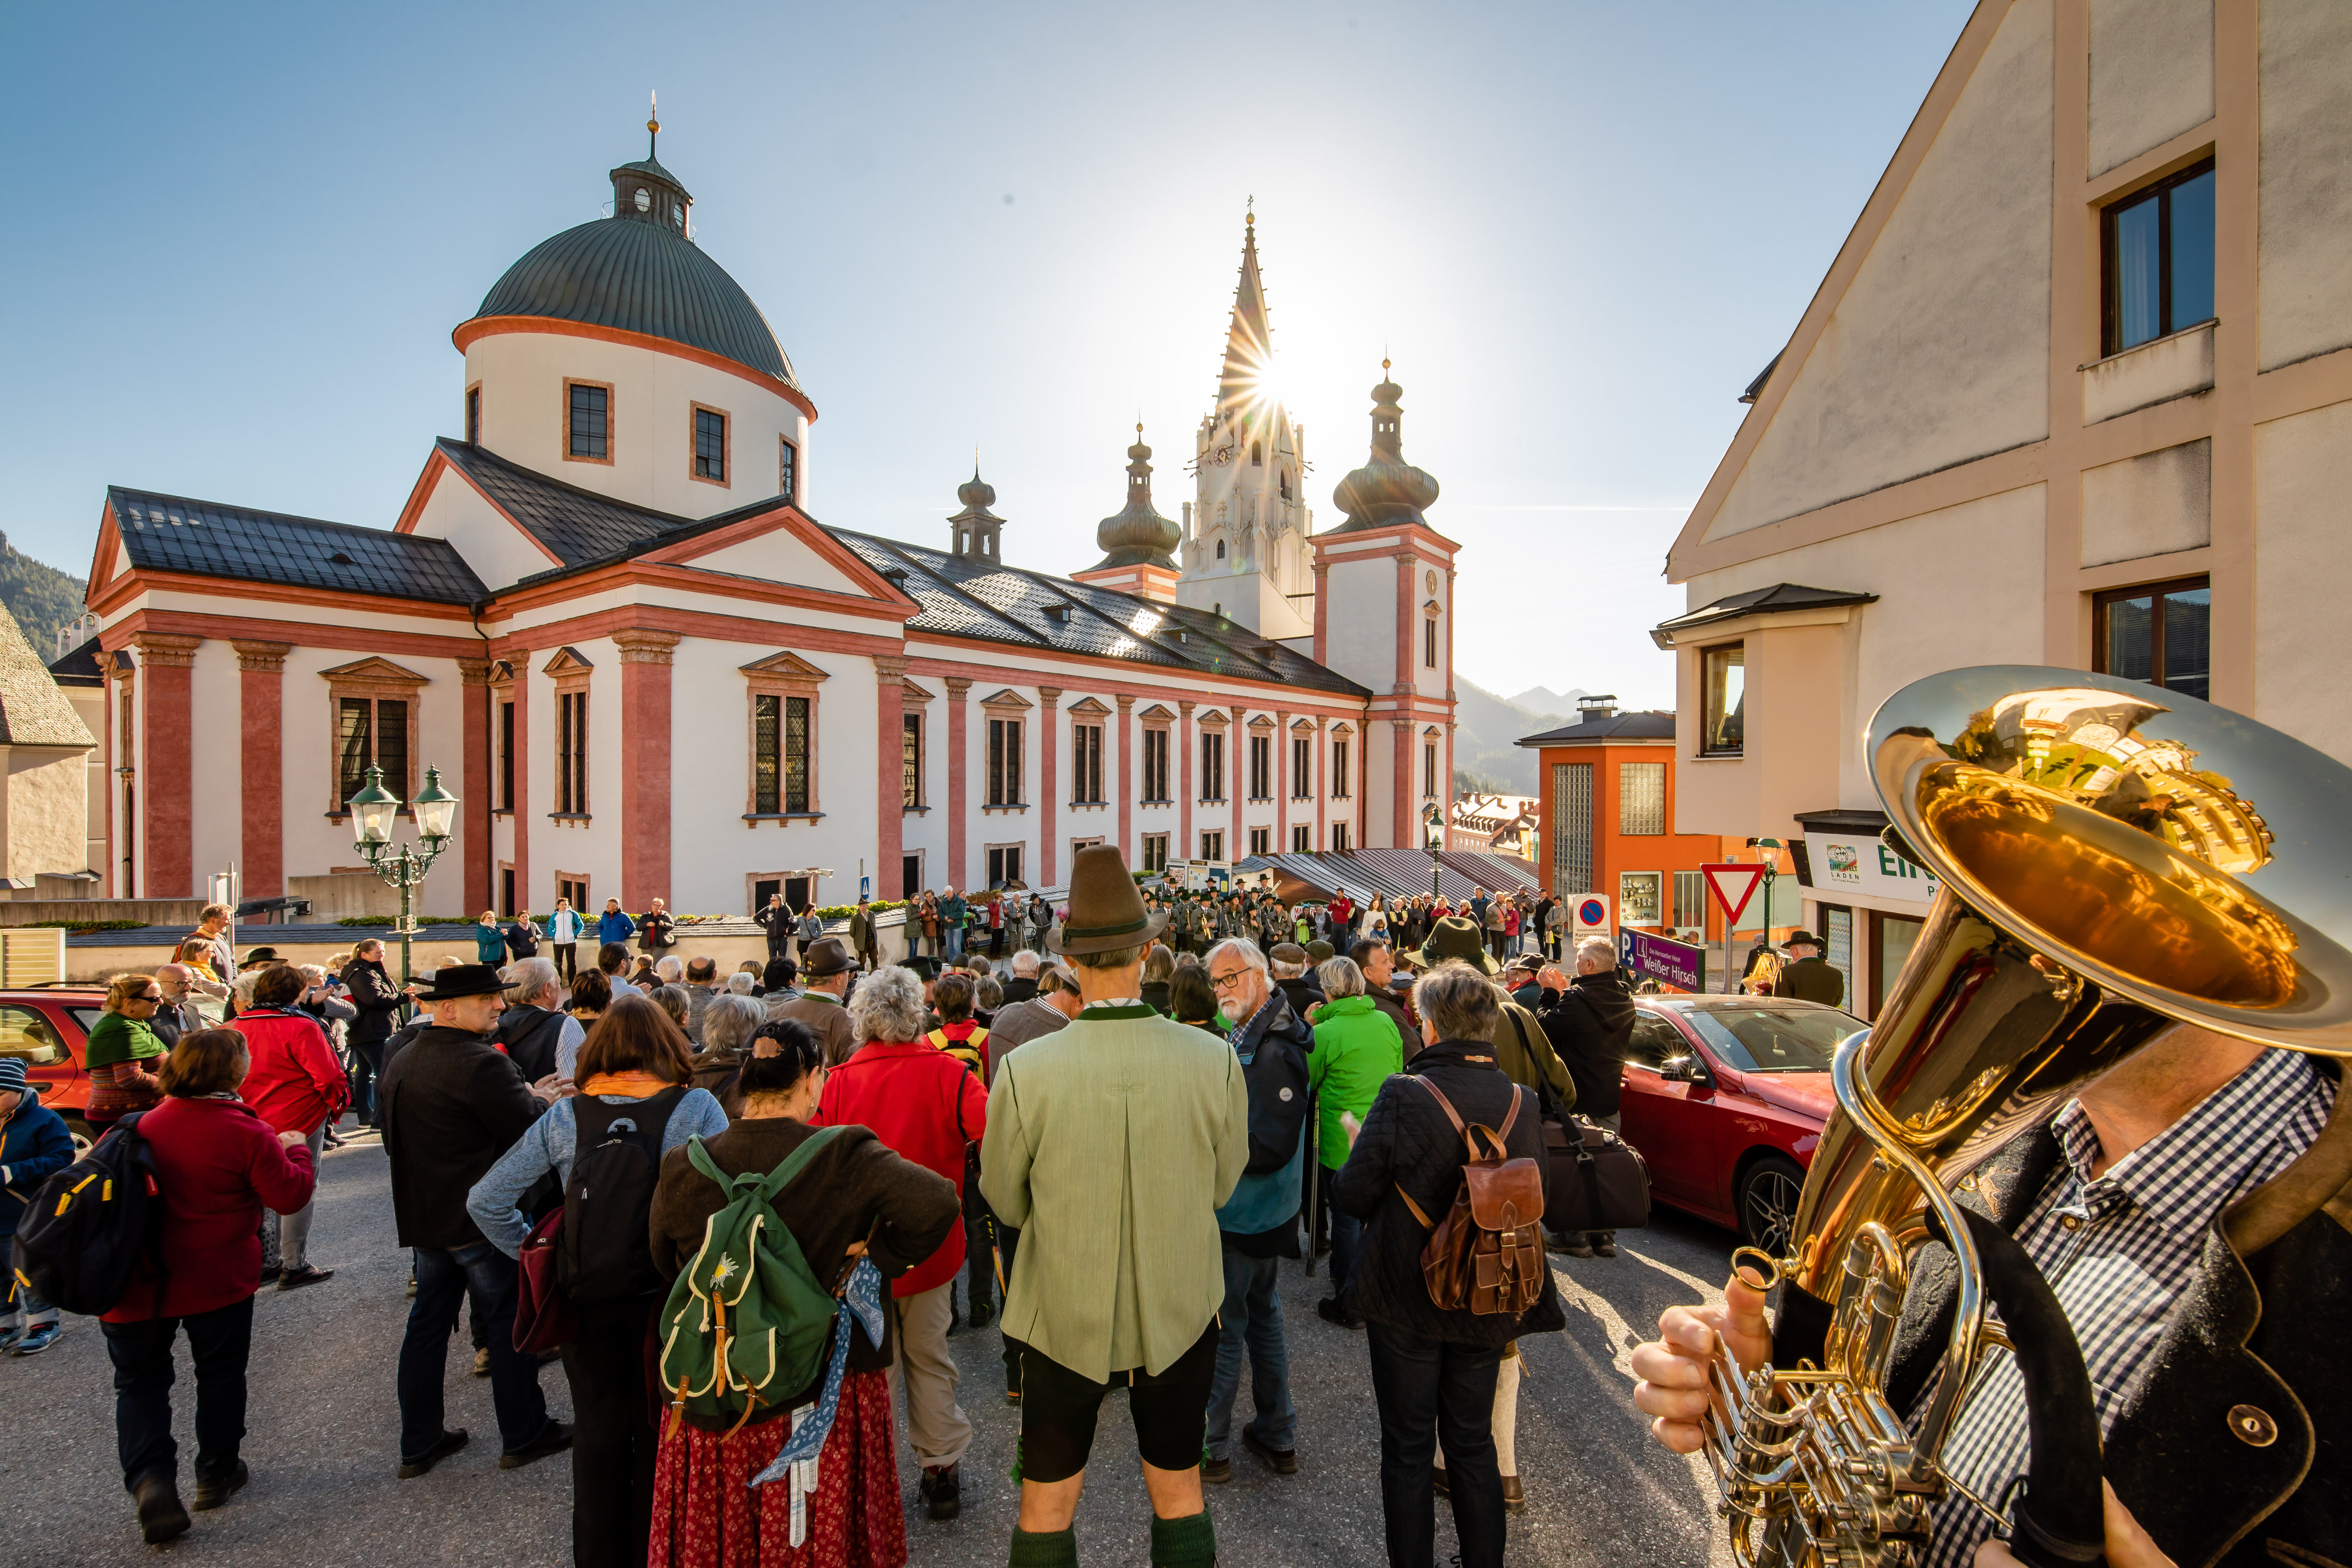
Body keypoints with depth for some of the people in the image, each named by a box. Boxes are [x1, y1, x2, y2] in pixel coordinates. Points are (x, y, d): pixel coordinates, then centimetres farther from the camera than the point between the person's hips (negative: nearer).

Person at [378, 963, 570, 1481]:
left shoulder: (400, 1062, 5)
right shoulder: (481, 1064, -25)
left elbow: (393, 1141, 17)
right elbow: (531, 1131, -24)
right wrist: (540, 1101, -4)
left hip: (425, 1218, 8)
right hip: (485, 1219, -8)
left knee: (428, 1325, 19)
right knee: (509, 1326, 6)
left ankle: (419, 1443, 30)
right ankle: (524, 1435, 19)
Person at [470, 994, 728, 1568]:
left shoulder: (564, 1118, -5)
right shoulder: (696, 1108, -14)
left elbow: (485, 1201, 1)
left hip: (586, 1301, 3)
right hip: (665, 1299, -2)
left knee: (597, 1429, 22)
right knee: (659, 1433, 16)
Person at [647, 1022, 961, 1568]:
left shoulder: (683, 1169, -10)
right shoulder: (843, 1158, -22)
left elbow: (665, 1264, 6)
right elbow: (938, 1202, -31)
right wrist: (877, 1257, -16)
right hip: (824, 1393, -3)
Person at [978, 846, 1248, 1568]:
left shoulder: (1024, 1071, -24)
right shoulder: (1216, 1061, -20)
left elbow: (1006, 1200, -7)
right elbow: (1222, 1186, -4)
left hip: (1064, 1315, -1)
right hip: (1180, 1312, 2)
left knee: (1046, 1508, 22)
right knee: (1179, 1494, 25)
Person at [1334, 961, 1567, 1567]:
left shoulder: (1403, 1096, -25)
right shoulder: (1522, 1103, -10)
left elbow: (1352, 1196, -18)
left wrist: (1357, 1145, 2)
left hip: (1407, 1301, -4)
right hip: (1487, 1305, 4)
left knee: (1408, 1449, 16)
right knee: (1474, 1442, 24)